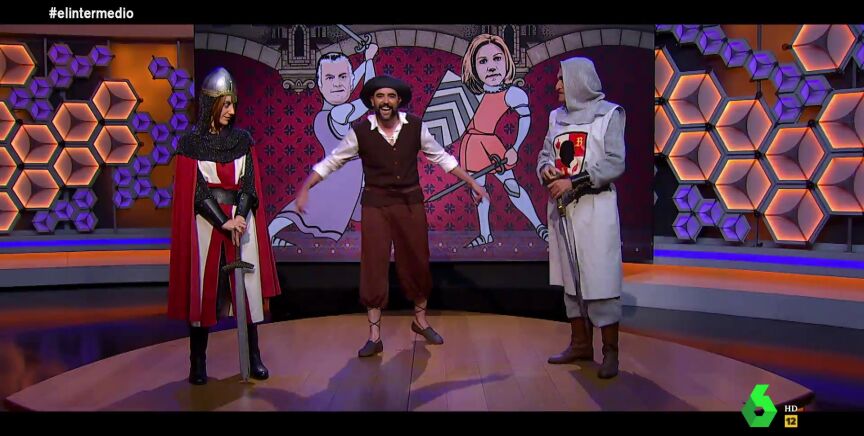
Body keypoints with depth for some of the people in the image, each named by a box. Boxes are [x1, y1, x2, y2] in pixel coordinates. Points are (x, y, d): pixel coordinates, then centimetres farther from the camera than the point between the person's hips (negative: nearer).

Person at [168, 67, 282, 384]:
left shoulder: (242, 139, 6)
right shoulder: (191, 143, -2)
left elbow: (249, 184, 2)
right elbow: (195, 191, -6)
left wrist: (240, 217, -13)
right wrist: (224, 222, -14)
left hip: (241, 219, 2)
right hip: (205, 224, -2)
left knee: (247, 287, 2)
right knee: (202, 289, 2)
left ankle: (254, 357, 10)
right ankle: (198, 363, 13)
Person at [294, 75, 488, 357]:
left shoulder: (415, 126, -5)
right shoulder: (360, 130, -8)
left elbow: (441, 157, 5)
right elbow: (331, 162, -1)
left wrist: (472, 183, 4)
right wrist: (305, 188, -11)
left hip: (411, 202, 2)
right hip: (375, 204, -1)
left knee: (417, 263, 12)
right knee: (373, 267, -1)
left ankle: (420, 320, 36)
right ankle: (374, 336, 11)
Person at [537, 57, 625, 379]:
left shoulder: (609, 113, -2)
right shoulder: (557, 116, 15)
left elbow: (615, 163, -9)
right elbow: (545, 154, 16)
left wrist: (573, 182, -16)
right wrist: (545, 170, -7)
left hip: (594, 206, -6)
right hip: (561, 206, 6)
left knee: (600, 277, -6)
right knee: (569, 276, 9)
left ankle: (610, 350, 3)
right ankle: (581, 343, 21)